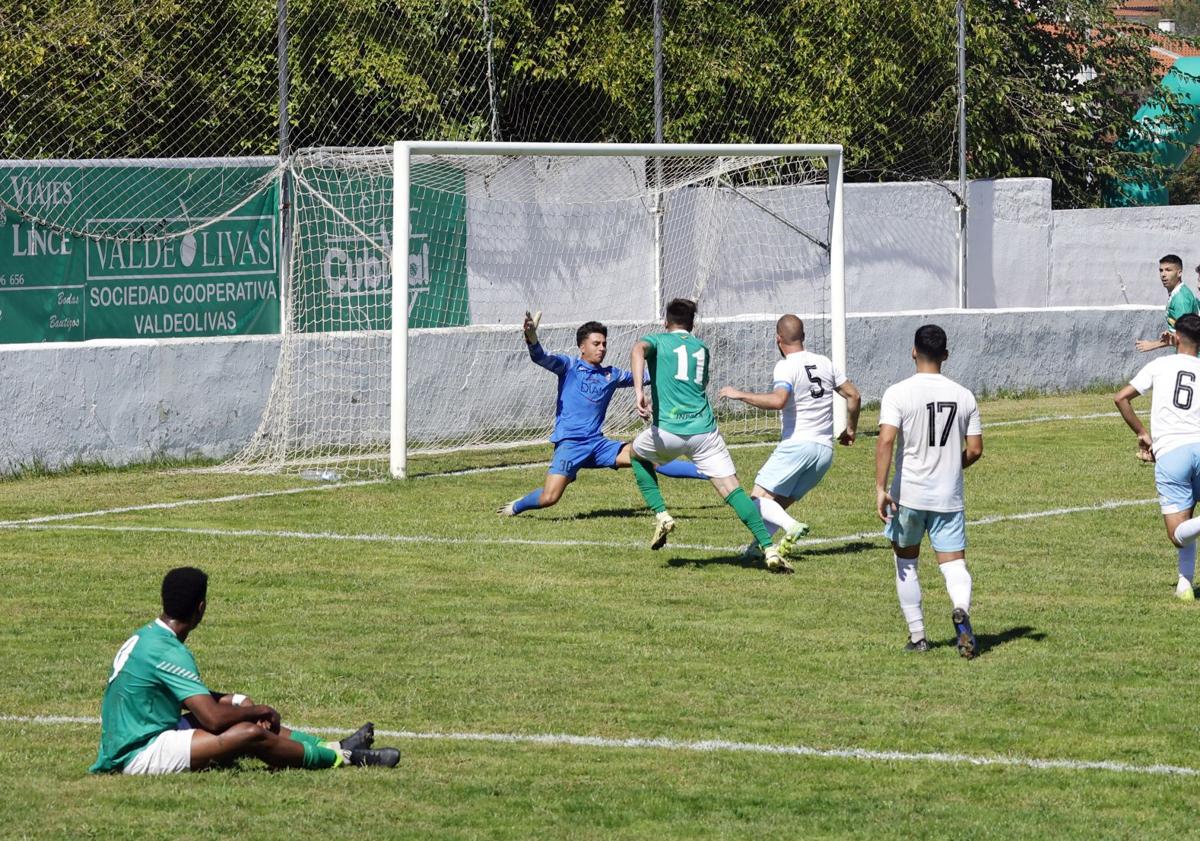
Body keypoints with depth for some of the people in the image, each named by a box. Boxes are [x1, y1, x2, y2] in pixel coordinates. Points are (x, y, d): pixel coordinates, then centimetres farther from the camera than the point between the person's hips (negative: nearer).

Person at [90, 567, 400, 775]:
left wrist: (247, 707, 9)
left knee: (238, 704, 12)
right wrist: (260, 711, -7)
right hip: (141, 754, -10)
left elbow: (196, 696, 23)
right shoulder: (168, 653, -21)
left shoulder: (145, 637, 10)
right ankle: (342, 758, -4)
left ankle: (330, 747, 12)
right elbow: (213, 718, -25)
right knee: (250, 734, -20)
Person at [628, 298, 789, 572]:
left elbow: (639, 349, -13)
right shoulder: (702, 348, 23)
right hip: (705, 431, 2)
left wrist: (638, 391, -25)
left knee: (638, 454, 30)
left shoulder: (657, 340, 12)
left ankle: (661, 515, 15)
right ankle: (768, 549, -17)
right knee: (733, 491, -2)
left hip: (668, 431, -2)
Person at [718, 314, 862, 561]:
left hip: (797, 445, -7)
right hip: (825, 450, 7)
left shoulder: (786, 366, -9)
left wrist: (740, 394, -17)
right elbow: (854, 396, 17)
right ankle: (758, 545, 8)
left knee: (760, 498, -7)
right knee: (781, 502, 15)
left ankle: (791, 526, -31)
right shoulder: (824, 363, 13)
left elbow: (778, 400, -26)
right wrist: (850, 429, 32)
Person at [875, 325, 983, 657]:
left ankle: (917, 636, 16)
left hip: (908, 493, -2)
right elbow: (975, 450, 4)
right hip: (949, 496, 2)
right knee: (954, 563, 3)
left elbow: (886, 440, -19)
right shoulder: (964, 396, 2)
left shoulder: (898, 393, -8)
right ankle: (962, 609, -29)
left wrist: (880, 488, -18)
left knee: (905, 563, 16)